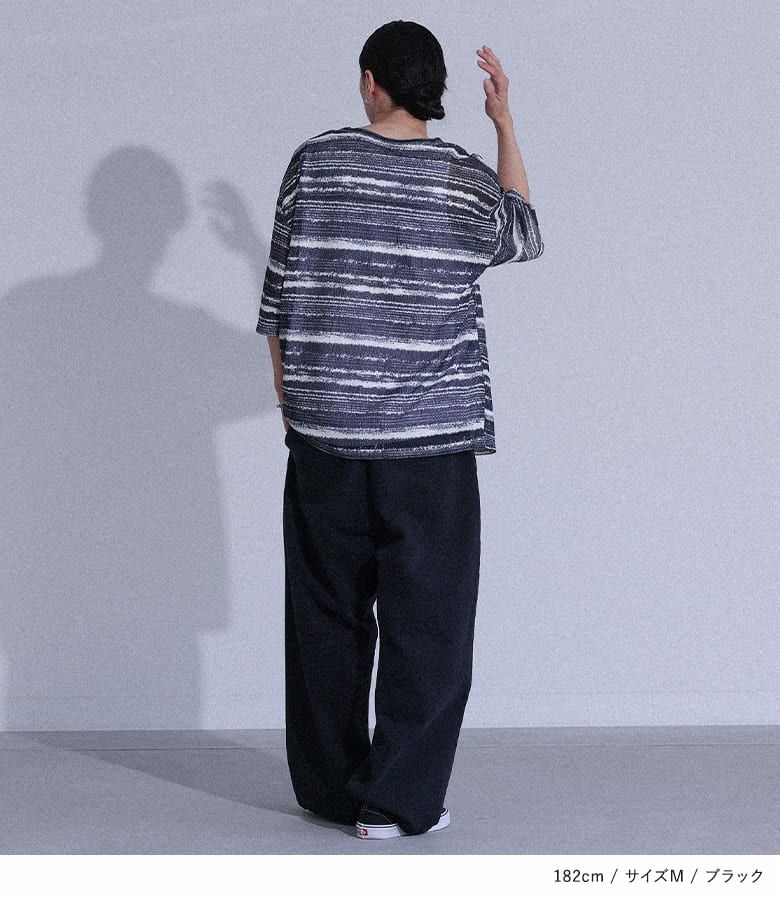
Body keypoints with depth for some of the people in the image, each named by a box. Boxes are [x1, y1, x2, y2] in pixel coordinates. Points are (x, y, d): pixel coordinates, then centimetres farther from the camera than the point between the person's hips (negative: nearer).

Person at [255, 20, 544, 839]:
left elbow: (279, 295, 2)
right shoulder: (465, 181, -3)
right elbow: (525, 235, 19)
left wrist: (288, 392, 15)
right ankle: (396, 800, 5)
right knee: (427, 620, 5)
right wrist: (505, 124, 20)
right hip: (431, 439, -2)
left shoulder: (315, 163, -2)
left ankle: (328, 787, 22)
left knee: (328, 616, 13)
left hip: (324, 433, 2)